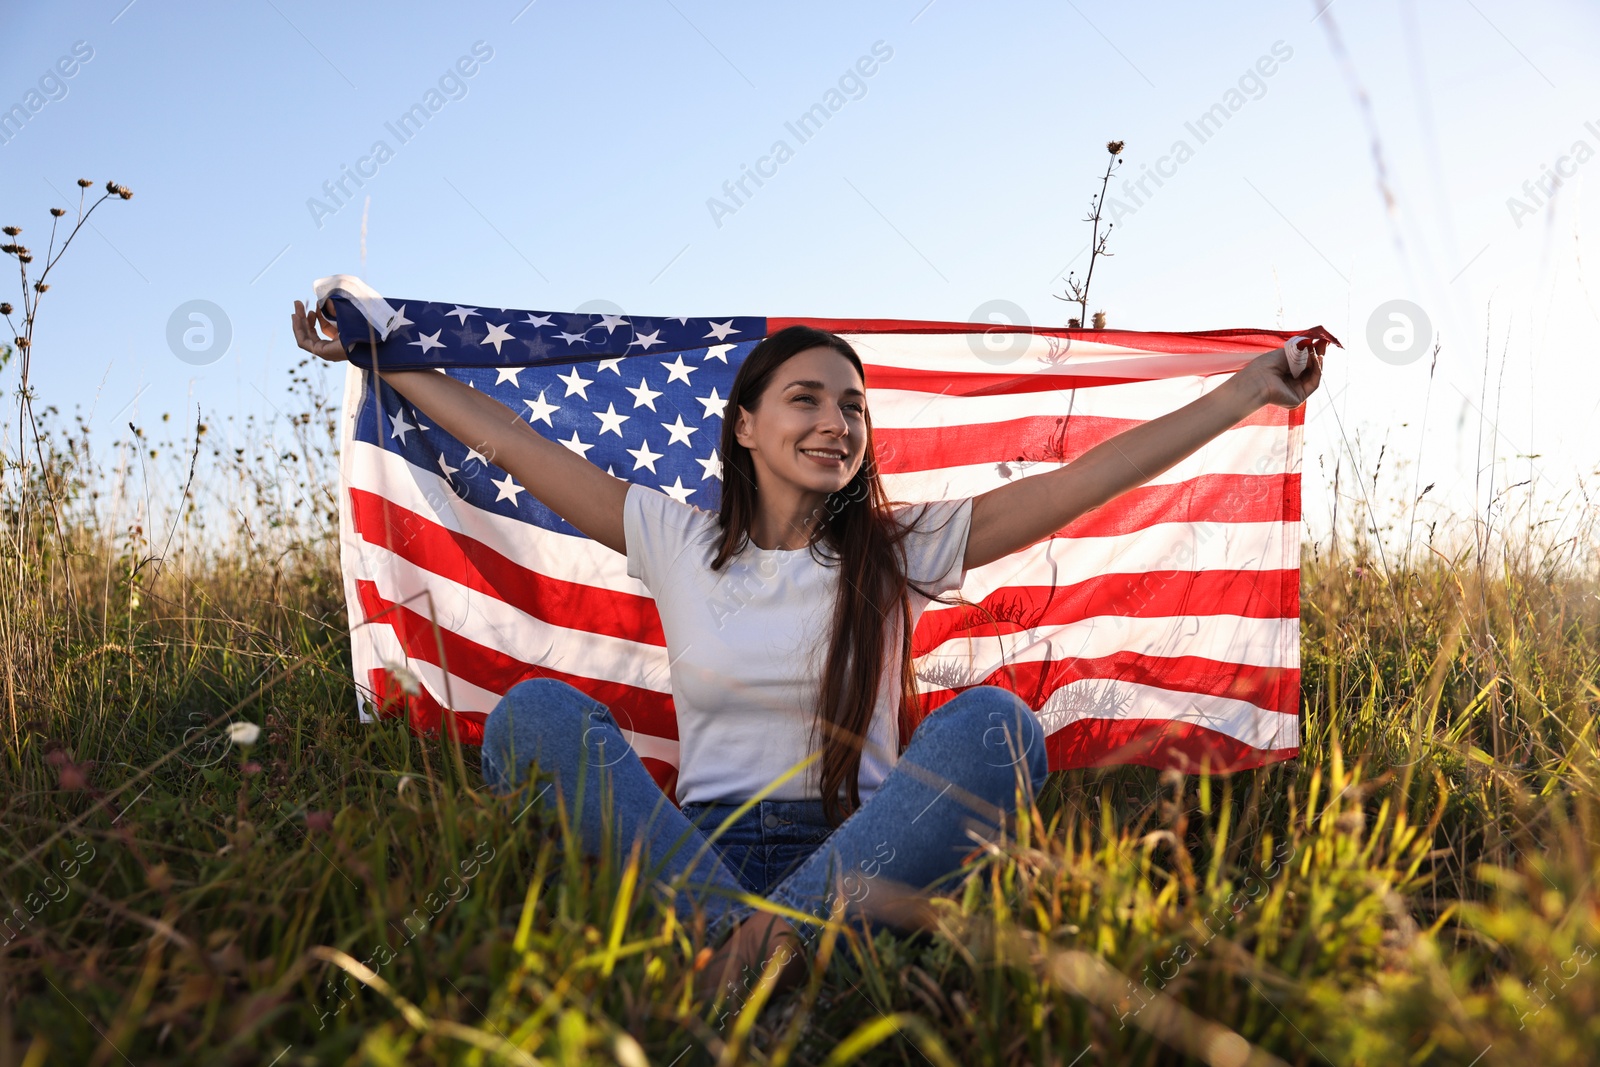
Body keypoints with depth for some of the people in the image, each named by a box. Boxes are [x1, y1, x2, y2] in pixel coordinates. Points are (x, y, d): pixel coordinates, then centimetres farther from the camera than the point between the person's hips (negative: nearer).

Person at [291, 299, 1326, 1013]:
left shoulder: (899, 550, 8)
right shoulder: (678, 540, 10)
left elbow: (1090, 476, 5)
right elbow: (517, 443, 14)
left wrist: (1250, 389, 4)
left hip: (854, 848, 0)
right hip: (695, 848, 1)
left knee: (998, 721, -28)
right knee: (534, 710, -24)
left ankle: (767, 936, -35)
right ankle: (740, 933, -35)